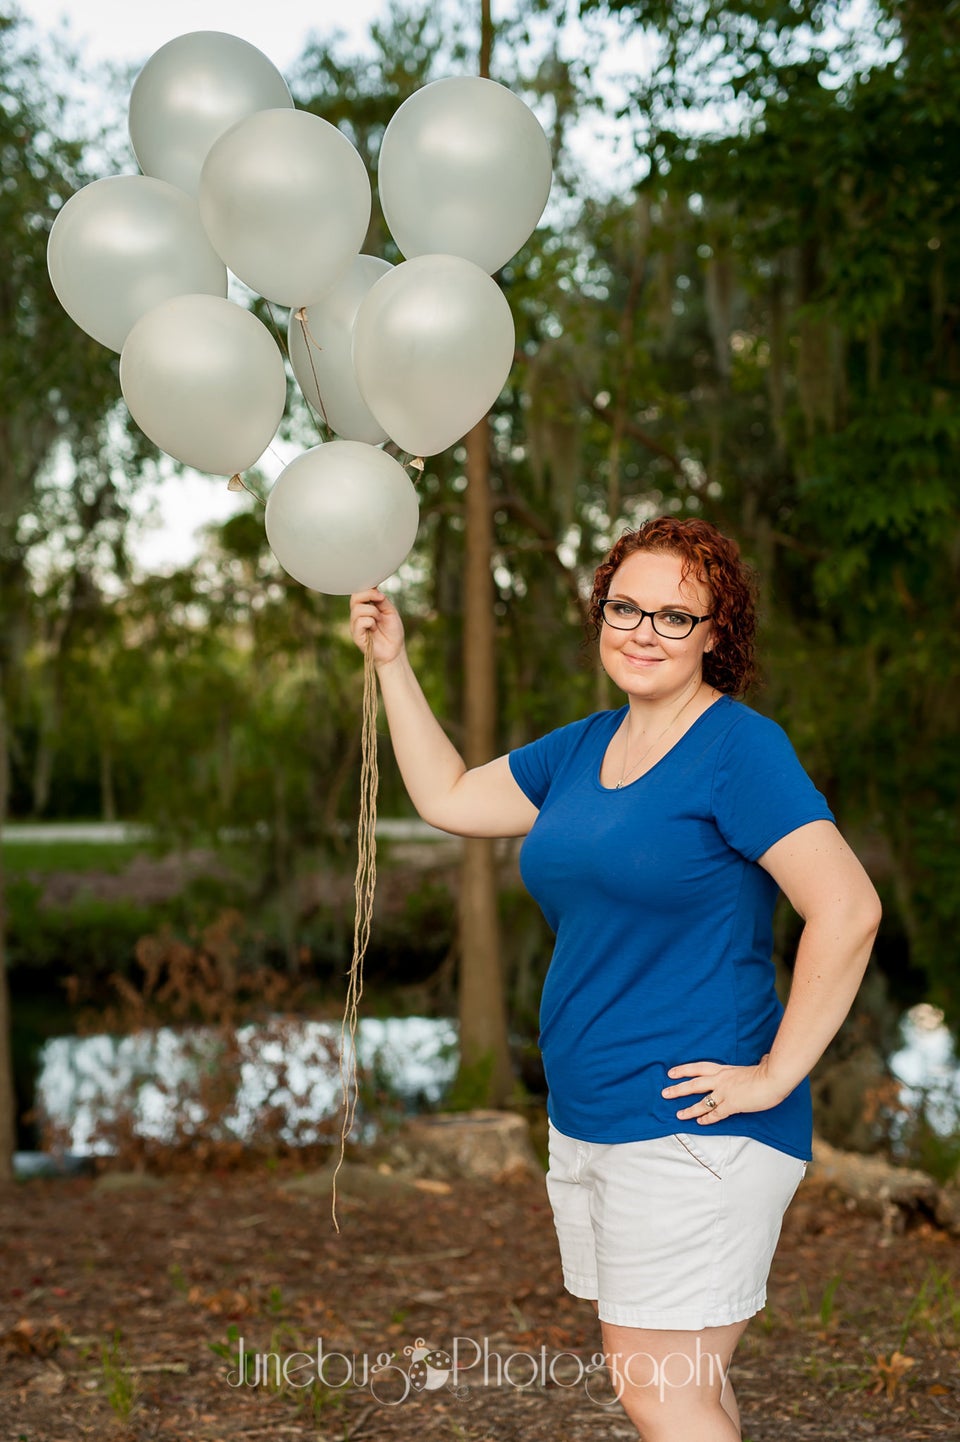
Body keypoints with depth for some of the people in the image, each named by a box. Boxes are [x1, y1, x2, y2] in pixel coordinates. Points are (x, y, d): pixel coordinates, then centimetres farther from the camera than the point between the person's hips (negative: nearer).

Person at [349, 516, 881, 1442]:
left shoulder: (739, 748, -13)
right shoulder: (583, 749, 11)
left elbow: (847, 908, -20)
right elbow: (449, 799, 21)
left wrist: (776, 1076, -18)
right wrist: (391, 662, 17)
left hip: (692, 1127, -8)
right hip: (588, 1122, 8)